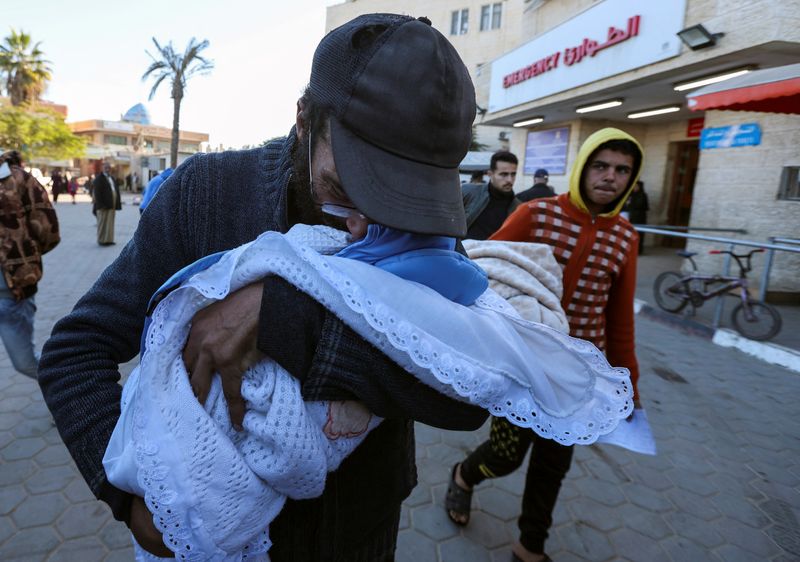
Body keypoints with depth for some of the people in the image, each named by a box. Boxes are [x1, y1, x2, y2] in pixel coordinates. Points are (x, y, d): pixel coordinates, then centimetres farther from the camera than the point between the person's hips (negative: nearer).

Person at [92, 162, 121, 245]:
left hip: (112, 205, 7)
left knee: (110, 223, 9)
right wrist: (100, 204, -18)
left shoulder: (112, 178, 20)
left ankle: (109, 239, 15)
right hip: (103, 206, -7)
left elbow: (116, 191, 19)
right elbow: (97, 193, -12)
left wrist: (118, 203, 10)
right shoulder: (99, 179, -5)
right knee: (103, 223, -2)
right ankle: (102, 240, 4)